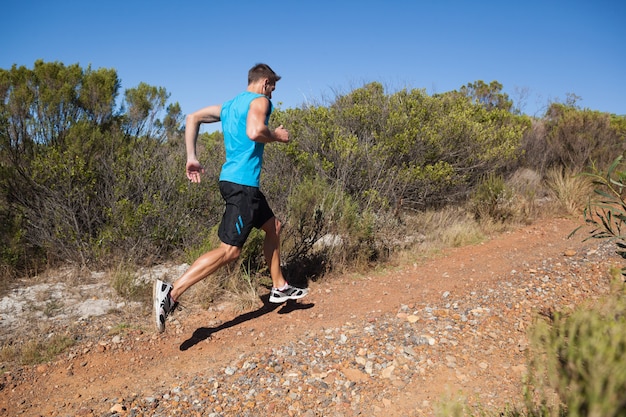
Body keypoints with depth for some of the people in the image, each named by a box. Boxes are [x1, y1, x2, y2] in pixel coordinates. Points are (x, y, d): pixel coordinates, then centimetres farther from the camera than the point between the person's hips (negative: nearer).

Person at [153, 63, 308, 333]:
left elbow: (192, 118, 17)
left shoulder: (230, 105, 20)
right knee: (229, 250, -10)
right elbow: (255, 132, -25)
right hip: (242, 183, -10)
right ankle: (172, 292, -13)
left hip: (235, 180, 10)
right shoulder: (260, 100, -4)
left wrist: (191, 158, 13)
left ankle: (279, 288, 28)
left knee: (273, 227, 20)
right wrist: (277, 136, -5)